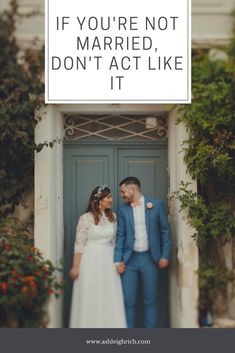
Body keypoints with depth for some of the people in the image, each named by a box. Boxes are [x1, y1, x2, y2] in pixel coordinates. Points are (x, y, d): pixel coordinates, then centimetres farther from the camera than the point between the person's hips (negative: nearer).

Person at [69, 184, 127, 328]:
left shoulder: (112, 217, 6)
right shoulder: (86, 218, -9)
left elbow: (114, 241, 12)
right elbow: (79, 244, -8)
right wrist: (75, 267, -10)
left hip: (108, 262, 4)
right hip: (91, 262, -4)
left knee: (109, 298, 6)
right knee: (90, 298, 2)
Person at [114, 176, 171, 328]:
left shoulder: (156, 205, 0)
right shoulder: (123, 209, 5)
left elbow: (165, 231, 3)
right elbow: (120, 236, 6)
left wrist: (165, 256, -3)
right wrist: (118, 260, -2)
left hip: (150, 258, -1)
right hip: (129, 259, 1)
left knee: (150, 300, 6)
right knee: (128, 301, 1)